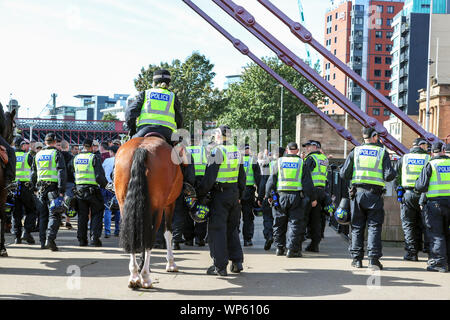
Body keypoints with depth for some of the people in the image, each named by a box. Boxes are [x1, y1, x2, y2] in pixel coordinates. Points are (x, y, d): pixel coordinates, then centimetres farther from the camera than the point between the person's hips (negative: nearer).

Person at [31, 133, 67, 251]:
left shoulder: (38, 155, 14)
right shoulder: (57, 153, -3)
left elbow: (33, 173, 19)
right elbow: (61, 172, -12)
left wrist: (35, 187, 25)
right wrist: (61, 190, -13)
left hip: (40, 187, 5)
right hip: (53, 187, -5)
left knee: (43, 215, 12)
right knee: (54, 215, -6)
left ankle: (43, 242, 13)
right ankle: (50, 238, -22)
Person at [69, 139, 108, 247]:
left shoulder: (75, 158, 8)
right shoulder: (94, 158, -9)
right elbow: (99, 176, -14)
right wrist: (104, 184, 2)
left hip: (79, 189, 5)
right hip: (92, 189, -5)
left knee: (82, 215, 12)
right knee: (96, 214, 6)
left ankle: (82, 239, 13)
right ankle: (94, 238, -1)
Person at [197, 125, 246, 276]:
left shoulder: (217, 151, -11)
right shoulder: (237, 151, 11)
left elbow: (209, 177, -17)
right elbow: (242, 176, 16)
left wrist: (200, 194, -10)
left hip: (220, 194, -7)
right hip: (234, 193, 7)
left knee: (217, 229, -2)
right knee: (232, 228, 17)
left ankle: (220, 266, -2)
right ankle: (237, 262, 16)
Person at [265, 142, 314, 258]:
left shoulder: (279, 162, 6)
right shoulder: (301, 163, 4)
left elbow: (271, 180, 6)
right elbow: (308, 183, 2)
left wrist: (269, 195, 13)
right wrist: (308, 197, 8)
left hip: (281, 196, 1)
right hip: (296, 196, -1)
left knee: (279, 224, 12)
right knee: (295, 223, 1)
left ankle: (279, 248, 16)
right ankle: (292, 249, -4)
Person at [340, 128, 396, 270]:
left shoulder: (355, 151, 6)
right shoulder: (382, 152, 1)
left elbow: (344, 174, 4)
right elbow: (390, 175, -5)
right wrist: (392, 172, 17)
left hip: (358, 193, 2)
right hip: (375, 194, -2)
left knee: (357, 226, 9)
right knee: (374, 226, 3)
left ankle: (357, 258, 10)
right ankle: (373, 259, -3)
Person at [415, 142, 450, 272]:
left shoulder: (430, 165, -5)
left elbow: (421, 187, -8)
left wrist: (417, 184, 13)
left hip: (435, 202, -3)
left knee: (436, 234, 1)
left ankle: (439, 262, -3)